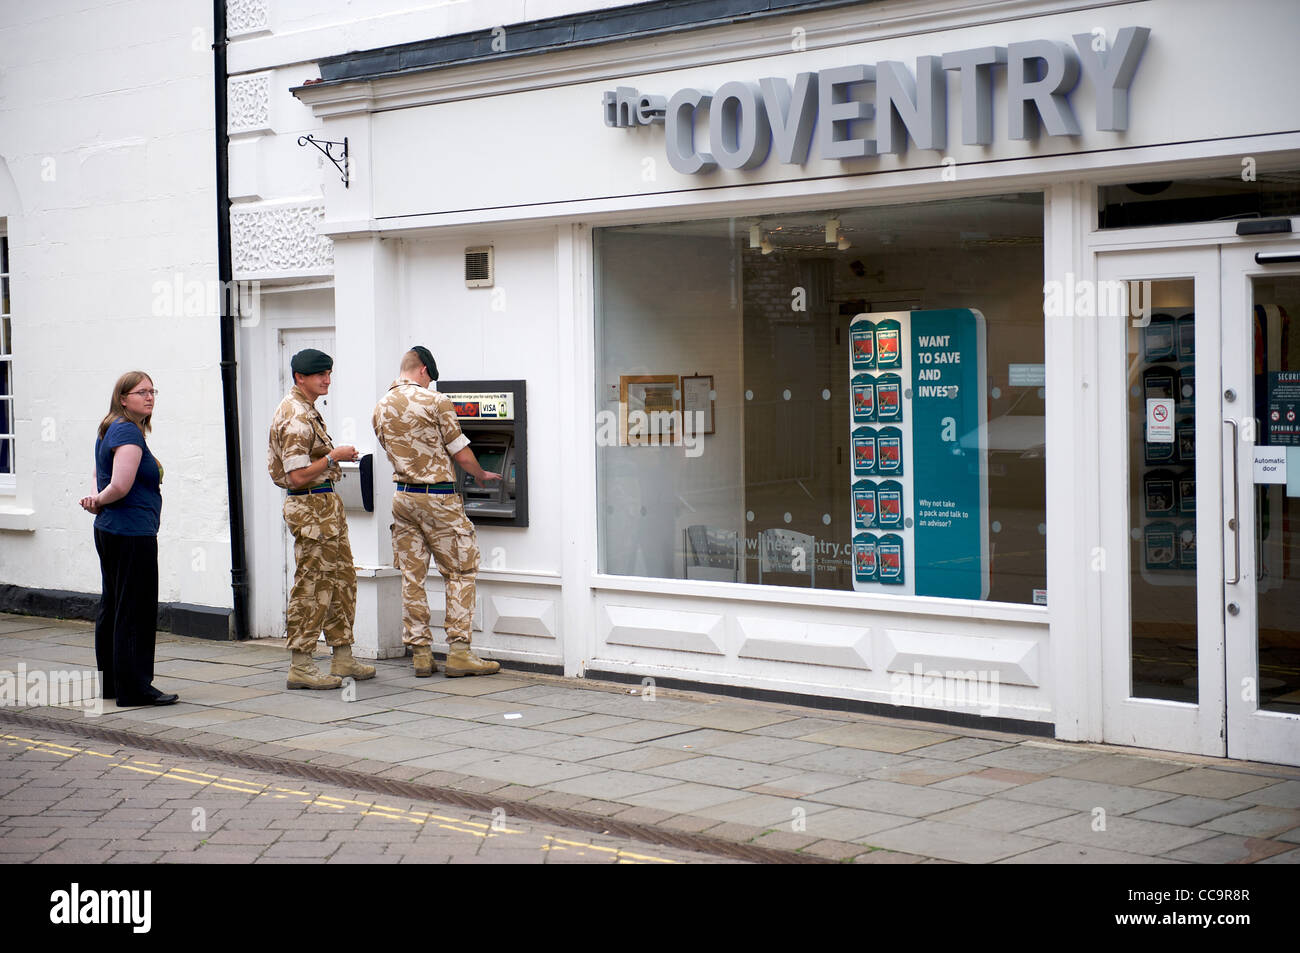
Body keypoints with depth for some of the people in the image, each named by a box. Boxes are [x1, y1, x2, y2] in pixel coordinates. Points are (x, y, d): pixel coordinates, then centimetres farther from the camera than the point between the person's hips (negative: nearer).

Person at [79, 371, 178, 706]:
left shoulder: (110, 430, 15)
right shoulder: (129, 433, -16)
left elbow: (106, 481, 25)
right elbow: (120, 486, -25)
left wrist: (98, 501, 6)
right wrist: (100, 501, -6)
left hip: (109, 530, 10)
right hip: (133, 533, -10)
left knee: (111, 608, 15)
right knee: (136, 611, -6)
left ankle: (108, 682, 23)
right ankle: (134, 687, -3)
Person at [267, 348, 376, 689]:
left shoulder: (306, 411, 17)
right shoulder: (295, 418, -17)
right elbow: (298, 476, -23)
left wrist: (333, 457, 17)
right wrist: (334, 456, -15)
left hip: (327, 506, 11)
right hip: (311, 507, -11)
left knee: (341, 581, 12)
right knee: (312, 585, -7)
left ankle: (343, 660, 18)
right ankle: (300, 667, -2)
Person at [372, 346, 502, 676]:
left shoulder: (381, 408, 8)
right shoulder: (435, 401, -10)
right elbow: (461, 454, -6)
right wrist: (481, 474, 13)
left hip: (403, 497, 6)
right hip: (438, 498, -6)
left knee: (412, 577, 7)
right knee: (461, 572, 2)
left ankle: (421, 654, 8)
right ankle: (458, 652, -1)